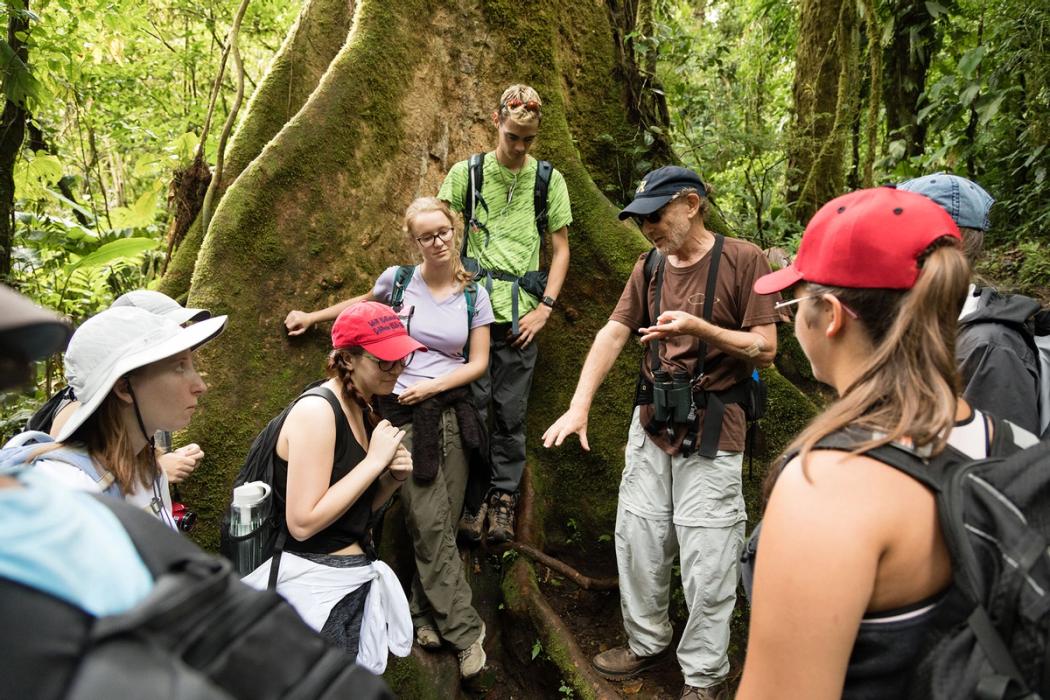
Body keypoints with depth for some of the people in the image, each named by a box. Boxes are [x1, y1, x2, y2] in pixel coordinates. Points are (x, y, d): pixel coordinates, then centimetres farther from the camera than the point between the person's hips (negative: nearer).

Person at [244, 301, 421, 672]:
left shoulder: (363, 412, 6)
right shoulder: (316, 411, -20)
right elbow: (302, 523, -24)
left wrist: (393, 478, -5)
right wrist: (375, 461, -21)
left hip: (357, 578, 8)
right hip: (315, 585, -8)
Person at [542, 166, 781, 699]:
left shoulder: (743, 260, -9)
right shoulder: (648, 267, 7)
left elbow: (765, 350, -11)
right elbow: (612, 334, 0)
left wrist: (699, 328, -26)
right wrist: (579, 407, -10)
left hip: (710, 434, -5)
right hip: (650, 426, 6)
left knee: (705, 565, 2)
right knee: (637, 544, 14)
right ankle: (647, 643, 36)